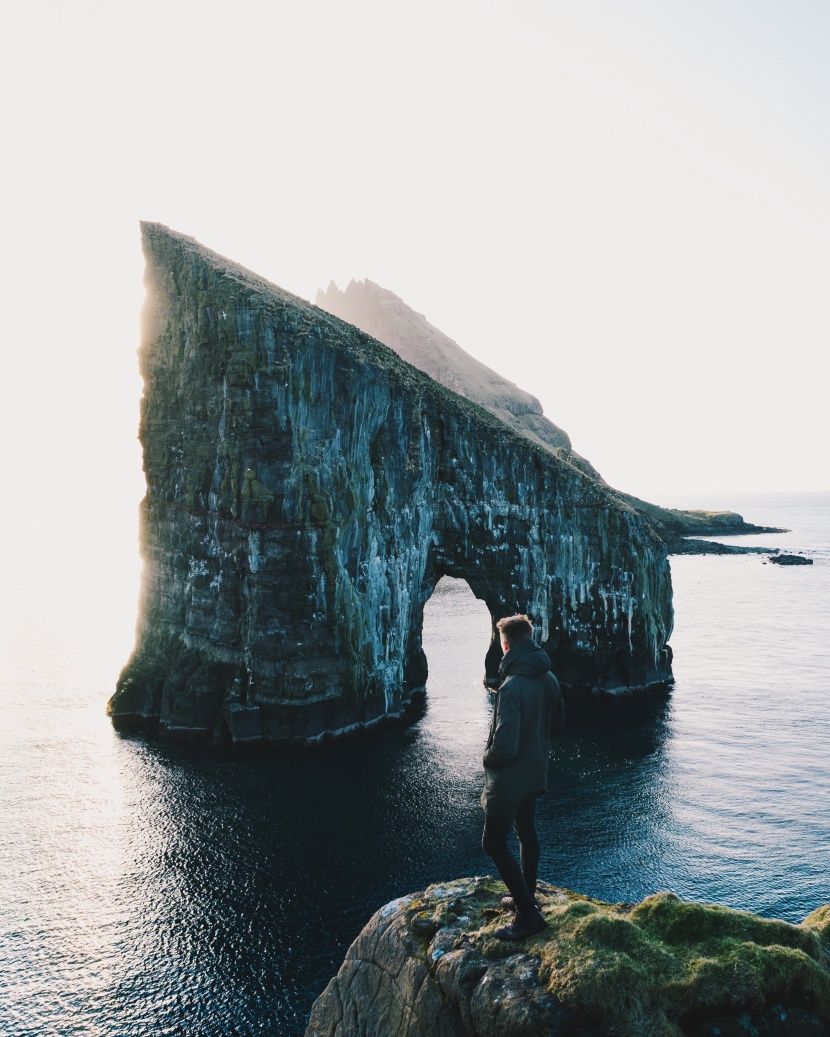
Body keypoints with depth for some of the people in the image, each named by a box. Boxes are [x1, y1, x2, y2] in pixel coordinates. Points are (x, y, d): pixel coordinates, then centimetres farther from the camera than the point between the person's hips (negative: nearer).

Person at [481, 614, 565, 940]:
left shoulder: (512, 687, -30)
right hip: (536, 772, 9)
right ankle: (527, 897, 38)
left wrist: (488, 757, -10)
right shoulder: (549, 679, -4)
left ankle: (528, 914, 5)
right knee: (527, 831, 23)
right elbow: (558, 722, 11)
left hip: (510, 779, -8)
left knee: (494, 842, 3)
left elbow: (504, 746, -30)